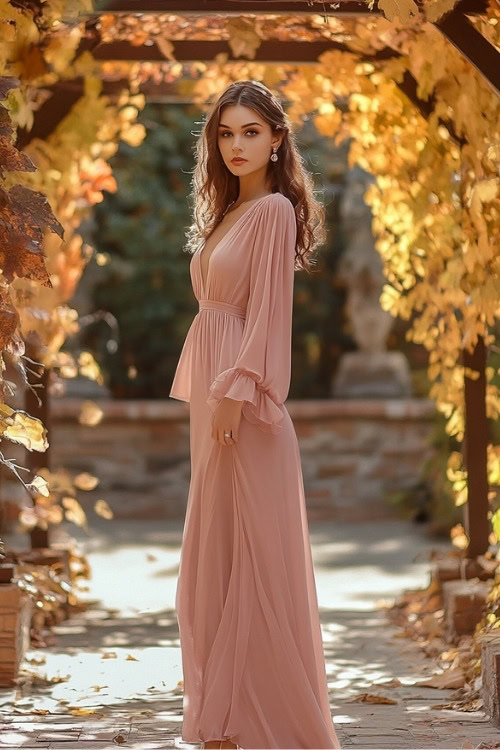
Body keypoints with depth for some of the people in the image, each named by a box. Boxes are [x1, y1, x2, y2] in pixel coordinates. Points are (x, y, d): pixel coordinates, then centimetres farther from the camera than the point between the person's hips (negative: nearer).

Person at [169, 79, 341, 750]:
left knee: (252, 546, -4)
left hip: (244, 396, -9)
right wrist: (208, 394, 12)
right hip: (213, 394, 9)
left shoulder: (274, 210, -10)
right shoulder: (229, 211, 16)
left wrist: (233, 395, -21)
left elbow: (268, 314, -16)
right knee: (215, 549, 12)